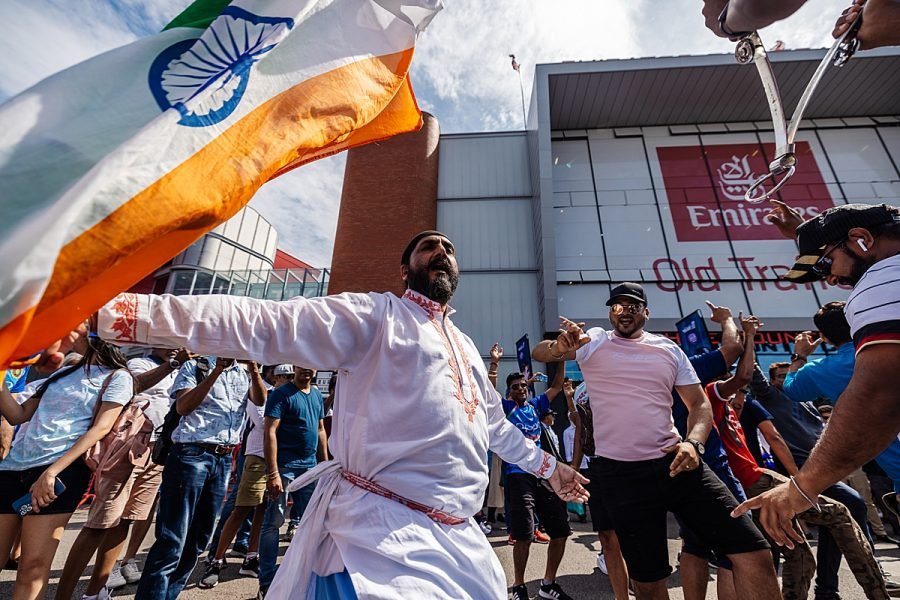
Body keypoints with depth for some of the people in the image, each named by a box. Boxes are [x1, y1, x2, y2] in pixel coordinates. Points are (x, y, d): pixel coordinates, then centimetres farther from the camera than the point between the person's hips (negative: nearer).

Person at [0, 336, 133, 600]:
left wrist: (51, 471, -17)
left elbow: (101, 428, -10)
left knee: (33, 566, -5)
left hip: (61, 469, -6)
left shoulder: (117, 377, -2)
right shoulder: (61, 373, 19)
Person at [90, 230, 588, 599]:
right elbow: (263, 324, -17)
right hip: (385, 534, -7)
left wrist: (547, 465, 33)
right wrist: (121, 310, -24)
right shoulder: (376, 315, -8)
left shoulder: (465, 347, 15)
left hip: (459, 537, 8)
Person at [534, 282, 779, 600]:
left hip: (675, 463, 3)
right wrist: (558, 347, -36)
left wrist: (693, 443, -10)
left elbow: (699, 403, 10)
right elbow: (538, 352, -11)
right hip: (620, 473, -3)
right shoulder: (593, 341, 0)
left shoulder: (669, 349, 10)